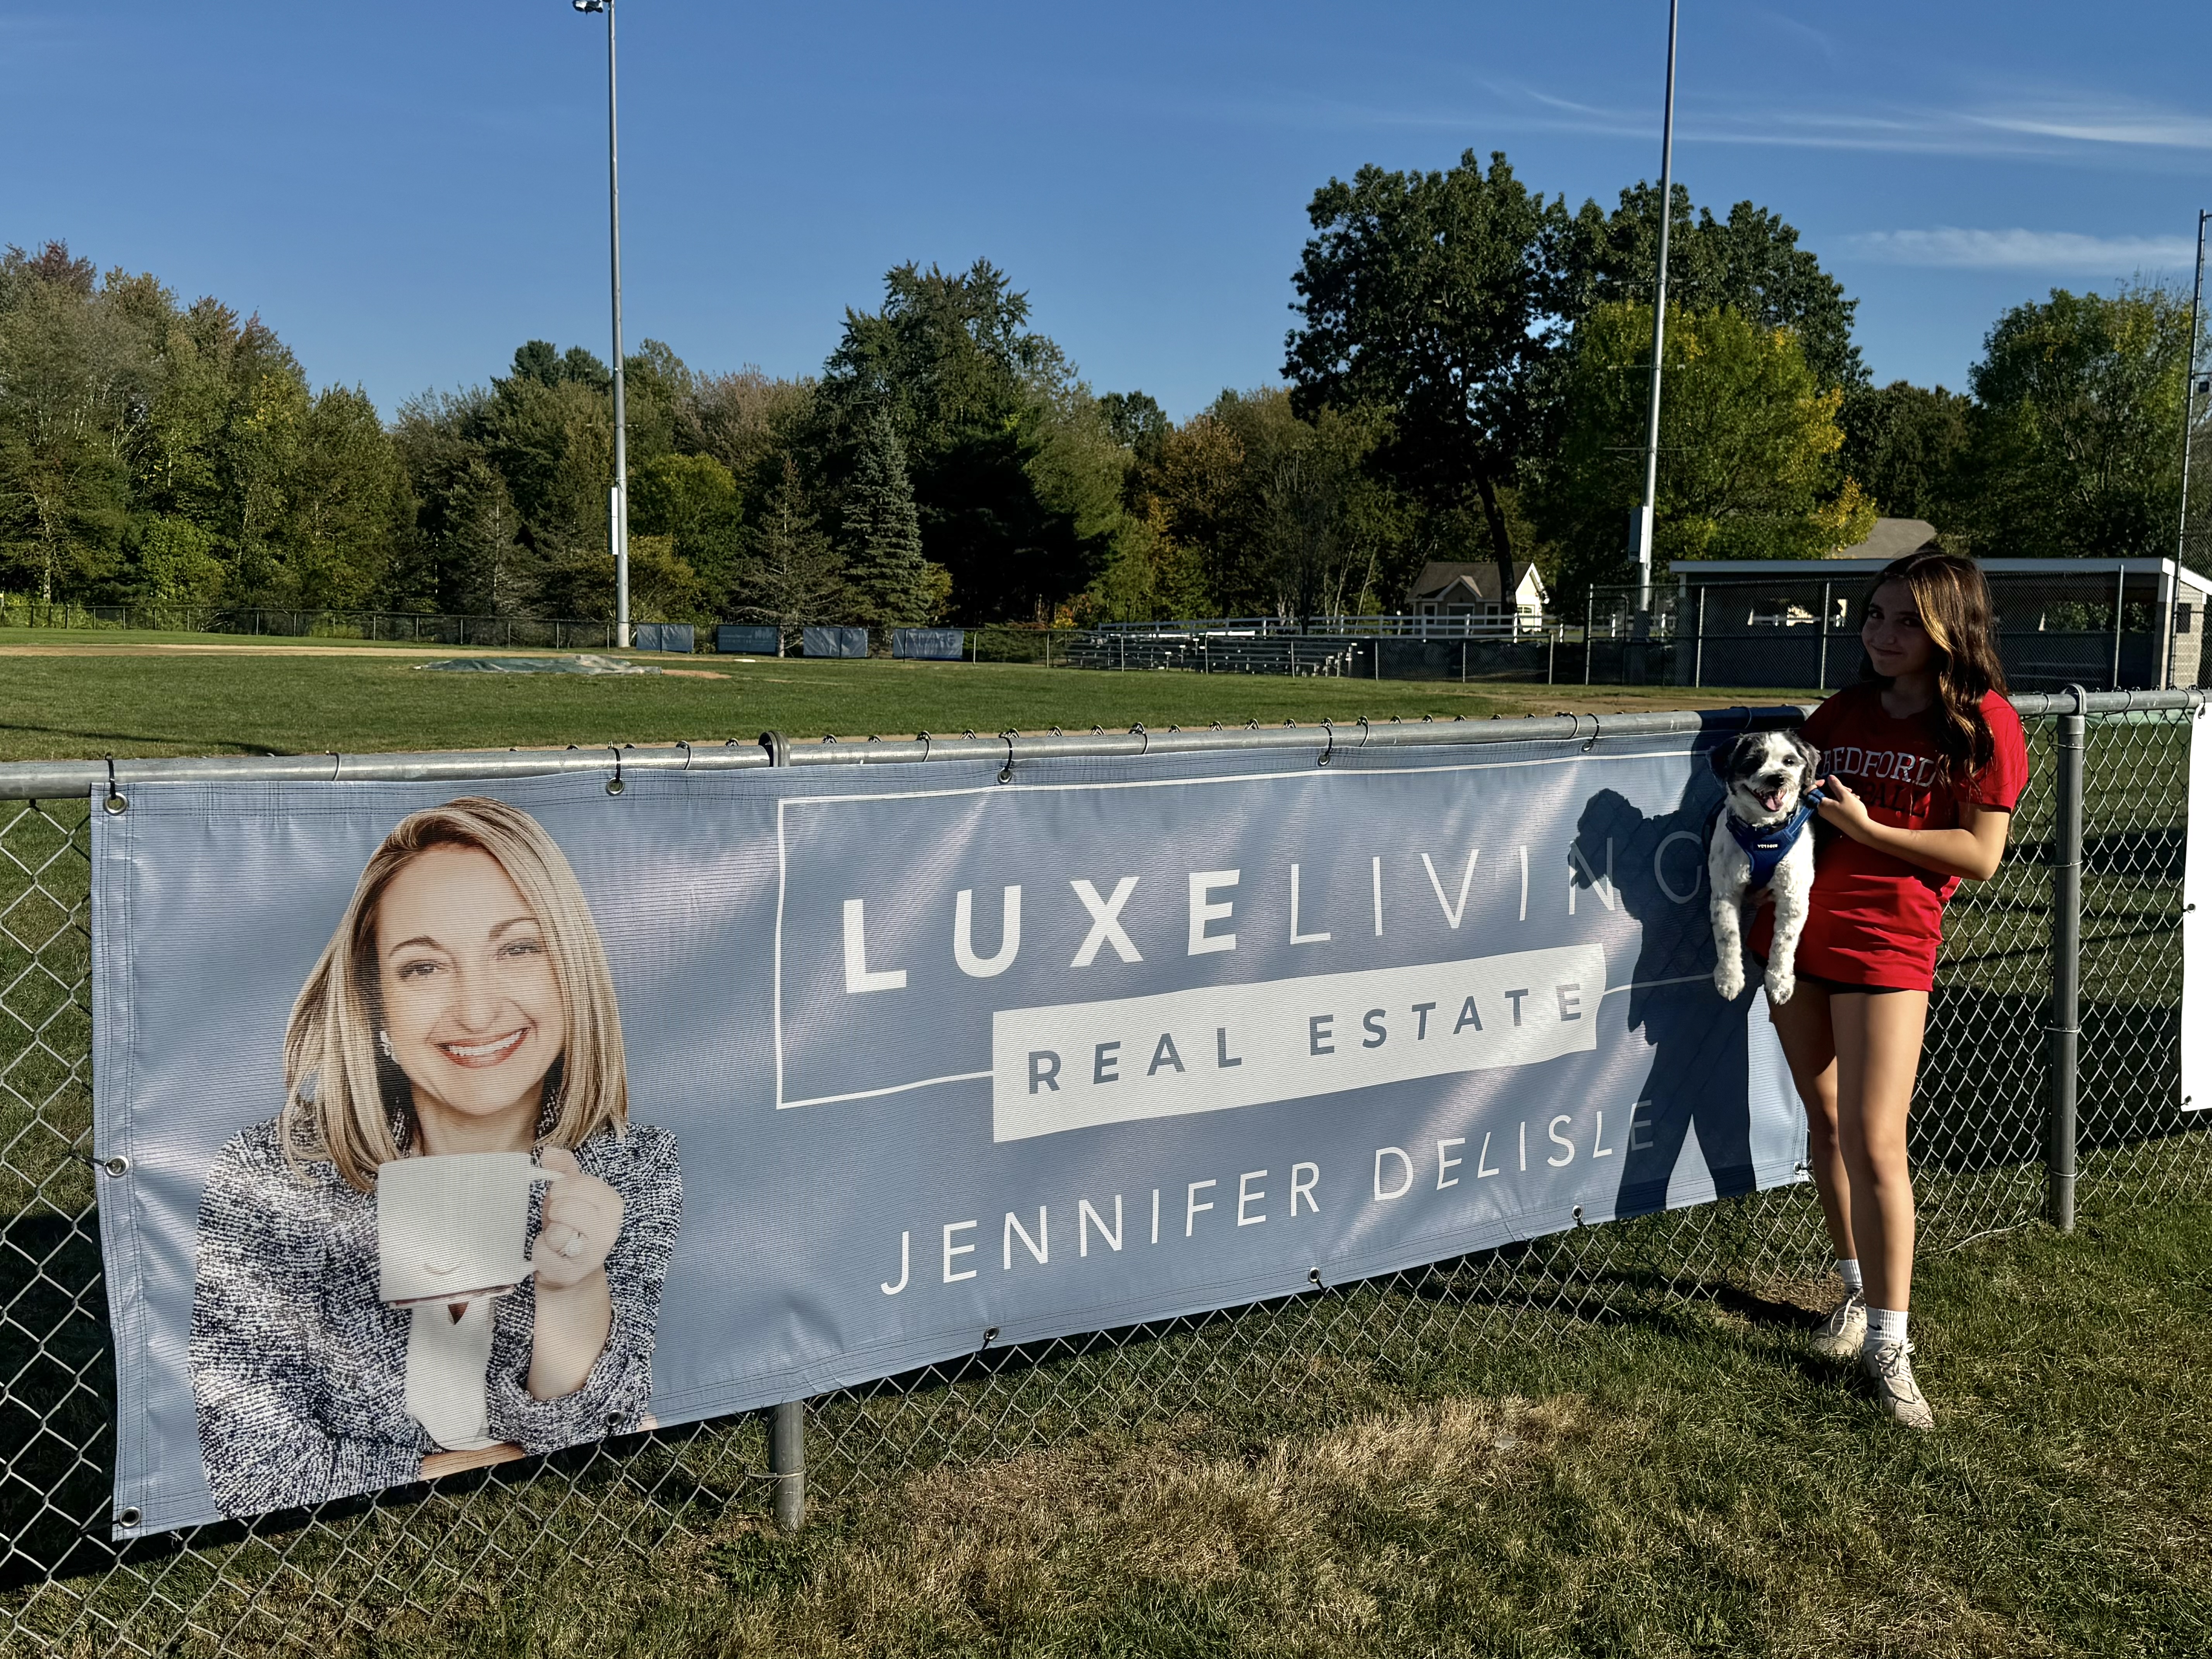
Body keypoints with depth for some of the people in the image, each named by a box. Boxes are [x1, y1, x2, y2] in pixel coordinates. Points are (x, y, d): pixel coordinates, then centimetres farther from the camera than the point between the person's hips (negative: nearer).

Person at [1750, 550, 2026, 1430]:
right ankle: (1859, 1288, 29)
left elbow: (1981, 854, -9)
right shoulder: (1842, 712, 10)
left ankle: (1889, 1341, 1)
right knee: (1826, 1120, 12)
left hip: (1889, 945, -5)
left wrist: (1866, 829, -16)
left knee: (1874, 1142, -9)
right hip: (1797, 932, 5)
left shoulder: (1985, 722, -4)